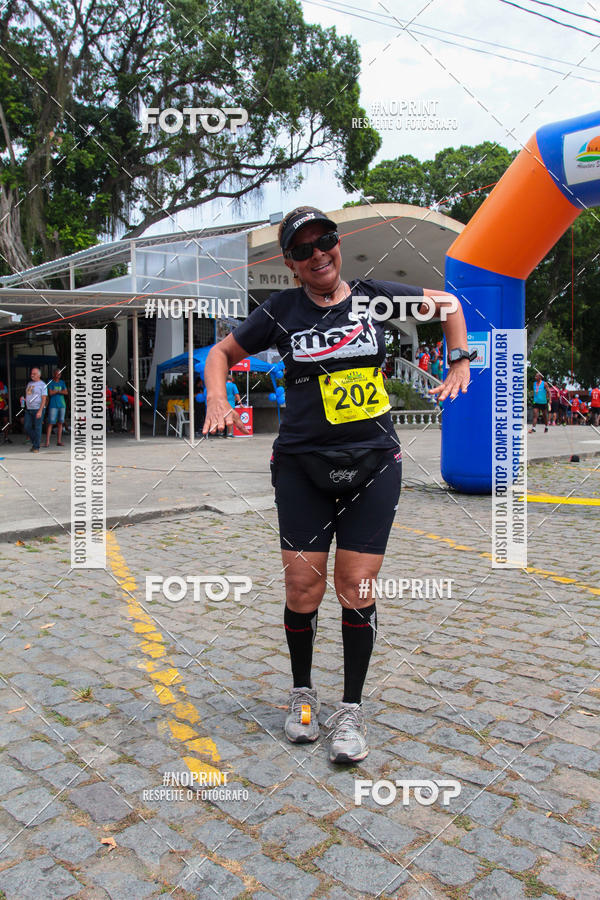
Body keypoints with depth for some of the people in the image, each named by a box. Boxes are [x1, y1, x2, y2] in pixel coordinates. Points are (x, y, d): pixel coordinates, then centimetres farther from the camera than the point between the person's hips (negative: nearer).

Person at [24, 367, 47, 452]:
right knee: (27, 428, 4)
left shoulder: (42, 385, -5)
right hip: (28, 409, 7)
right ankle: (34, 442, 22)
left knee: (37, 428, -3)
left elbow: (44, 399, -11)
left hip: (38, 409, -7)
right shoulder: (29, 383, 16)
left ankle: (36, 447, 3)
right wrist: (24, 399, 0)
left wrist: (40, 411, -20)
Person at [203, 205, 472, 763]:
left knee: (356, 589, -1)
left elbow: (448, 303, 20)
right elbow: (221, 352, 14)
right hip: (302, 465, 0)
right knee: (303, 586, 0)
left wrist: (459, 363, 10)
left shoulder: (373, 296, 5)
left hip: (373, 464, 0)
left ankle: (351, 708, 17)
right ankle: (302, 693, 25)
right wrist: (217, 402, -3)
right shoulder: (282, 310, 3)